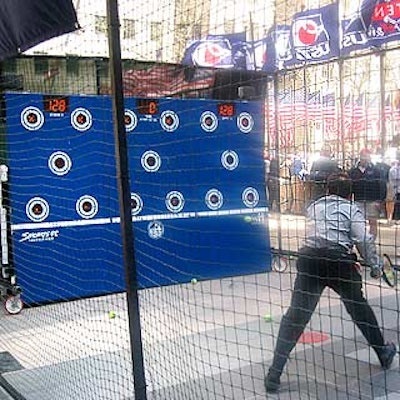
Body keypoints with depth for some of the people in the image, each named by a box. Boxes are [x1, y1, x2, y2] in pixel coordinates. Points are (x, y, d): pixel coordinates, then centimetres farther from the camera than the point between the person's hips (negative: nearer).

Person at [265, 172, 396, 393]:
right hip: (339, 261, -2)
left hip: (309, 259, 2)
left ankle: (274, 374, -6)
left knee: (296, 315, -1)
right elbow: (364, 240, -2)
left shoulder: (313, 206, 24)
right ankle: (383, 353, 39)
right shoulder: (351, 208, 11)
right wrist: (375, 263, 13)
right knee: (358, 306, 22)